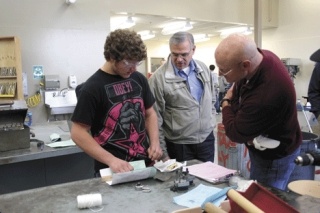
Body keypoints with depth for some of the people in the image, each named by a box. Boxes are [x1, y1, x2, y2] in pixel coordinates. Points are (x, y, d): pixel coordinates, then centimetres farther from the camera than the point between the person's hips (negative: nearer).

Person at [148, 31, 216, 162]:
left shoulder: (203, 69, 4)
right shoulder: (159, 78, -14)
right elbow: (155, 119, -12)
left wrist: (211, 123, 10)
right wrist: (163, 153, -11)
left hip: (207, 139, 5)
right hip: (179, 145, -5)